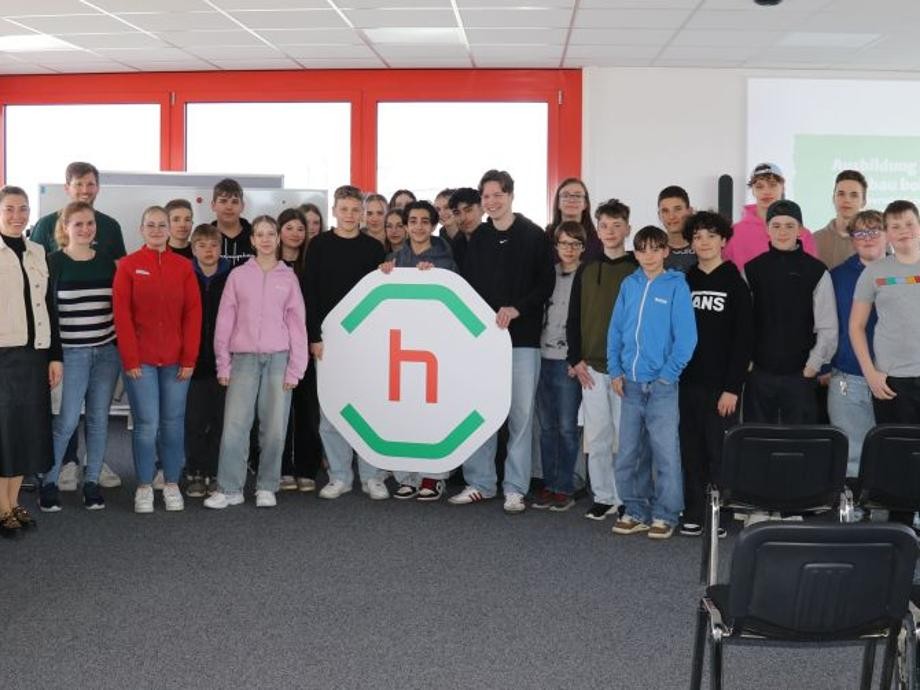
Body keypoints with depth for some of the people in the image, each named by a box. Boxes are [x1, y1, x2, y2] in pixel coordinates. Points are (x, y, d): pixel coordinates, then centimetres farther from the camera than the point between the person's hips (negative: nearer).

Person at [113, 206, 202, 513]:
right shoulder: (128, 265, 1)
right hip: (140, 360, -2)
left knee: (173, 423, 6)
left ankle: (172, 484, 18)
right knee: (146, 424, -2)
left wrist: (189, 358, -4)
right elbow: (121, 314, -3)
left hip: (176, 360, 2)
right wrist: (130, 358, -9)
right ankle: (144, 487, 10)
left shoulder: (184, 266, 6)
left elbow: (193, 313, 3)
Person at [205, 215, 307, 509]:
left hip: (278, 358, 0)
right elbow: (225, 321, 7)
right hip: (244, 357, 0)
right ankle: (229, 489, 3)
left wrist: (294, 369, -1)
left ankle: (266, 487, 13)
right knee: (234, 425, -4)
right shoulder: (238, 276, 7)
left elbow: (297, 324, 5)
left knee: (274, 427, 1)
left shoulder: (288, 277, 7)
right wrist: (223, 364, 1)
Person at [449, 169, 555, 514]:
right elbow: (467, 285, 15)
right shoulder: (478, 238, 12)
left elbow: (546, 284, -4)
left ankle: (515, 488, 8)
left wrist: (516, 309, -16)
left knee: (521, 413, 0)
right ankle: (479, 483, 15)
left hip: (522, 337, -3)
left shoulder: (534, 236, 1)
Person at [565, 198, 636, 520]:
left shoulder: (639, 269, 1)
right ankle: (603, 497, 13)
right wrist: (576, 359, 2)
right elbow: (573, 318, 10)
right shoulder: (586, 270, 10)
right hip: (591, 367, 3)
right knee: (596, 436, 5)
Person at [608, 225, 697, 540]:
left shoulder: (676, 286, -4)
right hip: (630, 384, 4)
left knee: (665, 454, 0)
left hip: (661, 385, -4)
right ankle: (636, 511, 21)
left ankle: (665, 515, 11)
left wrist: (668, 374, -12)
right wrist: (615, 371, 2)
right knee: (627, 454, 10)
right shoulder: (629, 285, 8)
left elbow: (686, 337, -8)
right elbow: (615, 331, 10)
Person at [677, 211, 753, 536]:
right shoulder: (684, 283, 11)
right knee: (691, 451, 6)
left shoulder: (735, 284, 0)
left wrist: (732, 387, -11)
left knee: (720, 449, -2)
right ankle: (694, 513, 14)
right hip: (688, 381, 4)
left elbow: (743, 339, -5)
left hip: (721, 384, -3)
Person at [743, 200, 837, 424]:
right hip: (758, 374, 1)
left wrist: (813, 366, -5)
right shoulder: (752, 270, 5)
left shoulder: (817, 272, 0)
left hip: (800, 374, -1)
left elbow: (828, 328, 0)